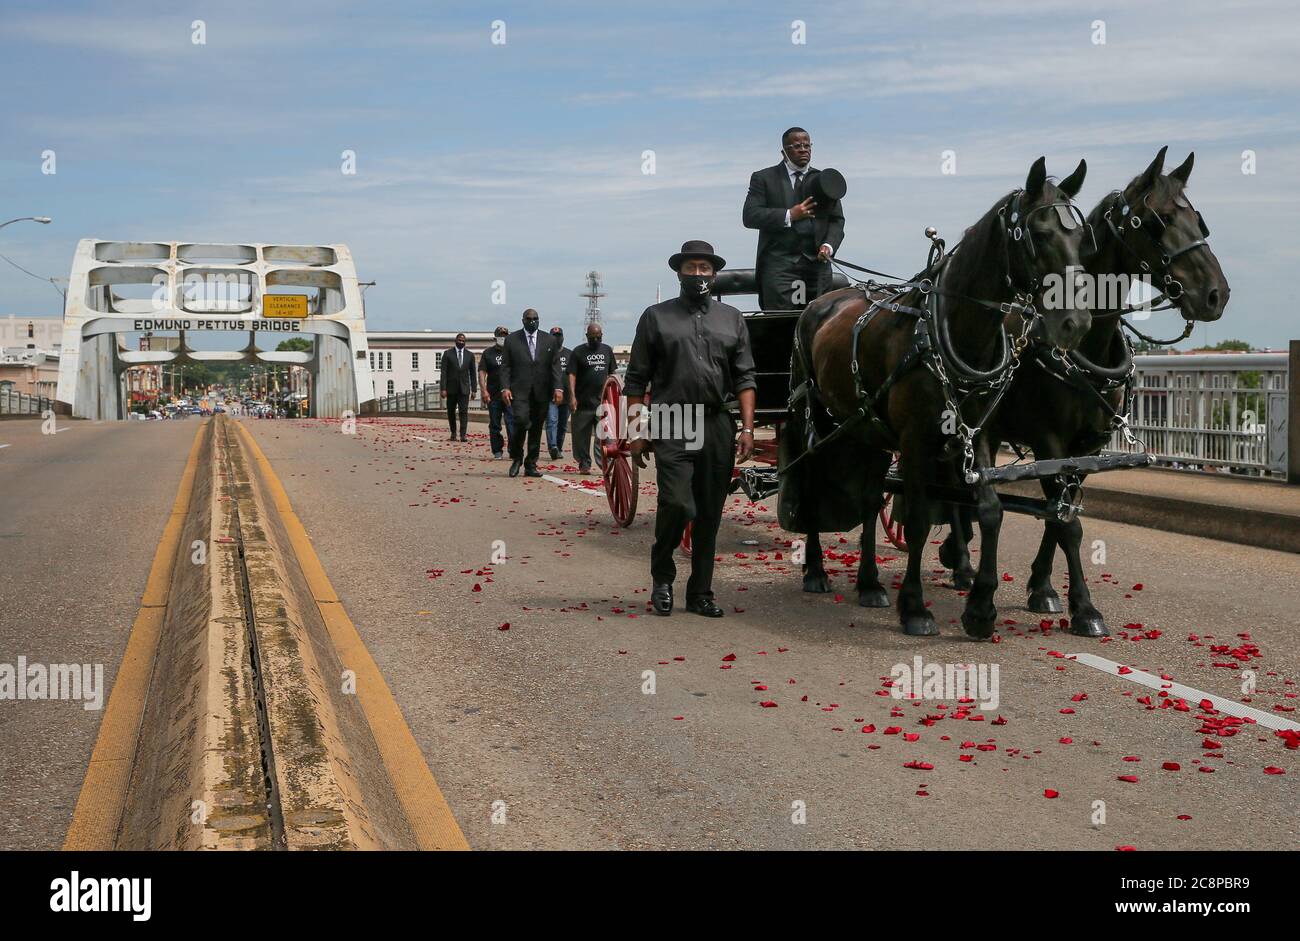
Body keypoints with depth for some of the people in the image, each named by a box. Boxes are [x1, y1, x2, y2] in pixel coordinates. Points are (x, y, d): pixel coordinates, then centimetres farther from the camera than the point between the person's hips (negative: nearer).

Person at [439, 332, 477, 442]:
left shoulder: (470, 355, 6)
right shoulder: (447, 353, 0)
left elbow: (473, 373, 8)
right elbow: (444, 372, -4)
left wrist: (474, 389, 2)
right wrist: (443, 388, -11)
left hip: (464, 388, 0)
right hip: (451, 388, 0)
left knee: (464, 411, -9)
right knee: (451, 412, 9)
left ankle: (463, 435, -12)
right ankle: (453, 433, 25)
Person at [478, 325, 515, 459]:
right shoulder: (488, 353, 8)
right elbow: (482, 372, 2)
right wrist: (483, 390, -10)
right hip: (493, 395, 1)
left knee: (512, 423, -11)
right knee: (494, 425, 6)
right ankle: (497, 451, 15)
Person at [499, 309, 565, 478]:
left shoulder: (549, 340, 10)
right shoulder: (512, 339, 6)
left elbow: (555, 366, 7)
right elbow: (505, 366, 4)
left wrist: (558, 388, -4)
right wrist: (505, 387, -9)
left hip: (541, 392, 3)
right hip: (520, 391, -2)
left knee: (536, 429, 5)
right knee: (521, 421, -20)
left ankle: (531, 466, 13)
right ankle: (516, 458, 1)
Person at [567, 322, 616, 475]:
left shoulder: (607, 350, 14)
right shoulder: (578, 352, 2)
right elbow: (572, 375, -4)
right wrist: (572, 396, -15)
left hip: (603, 401, 2)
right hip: (583, 402, -2)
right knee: (581, 436, 3)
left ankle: (604, 464, -6)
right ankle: (584, 464, 12)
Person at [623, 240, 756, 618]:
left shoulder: (732, 319, 13)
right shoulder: (656, 317, 6)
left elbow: (744, 378, 9)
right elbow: (637, 380, 5)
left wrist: (747, 429, -1)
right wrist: (636, 432, -1)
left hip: (718, 427, 3)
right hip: (672, 425, -3)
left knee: (710, 515, 7)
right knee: (677, 504, -15)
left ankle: (701, 593, 17)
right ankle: (661, 577, 9)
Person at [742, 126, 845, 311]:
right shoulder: (764, 178, 7)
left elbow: (836, 220, 15)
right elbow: (749, 216, -4)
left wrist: (829, 245, -5)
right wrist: (789, 216, -11)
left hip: (817, 264, 3)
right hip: (779, 266, -3)